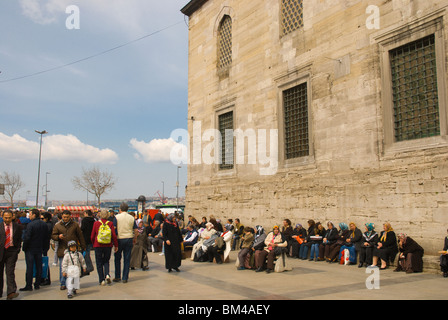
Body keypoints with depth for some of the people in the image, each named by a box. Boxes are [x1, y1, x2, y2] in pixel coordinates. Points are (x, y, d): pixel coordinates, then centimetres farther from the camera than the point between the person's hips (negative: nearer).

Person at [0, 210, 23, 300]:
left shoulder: (17, 227, 4)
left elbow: (19, 239, 12)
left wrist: (18, 249, 4)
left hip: (12, 251, -1)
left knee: (10, 272, -9)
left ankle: (11, 292, -14)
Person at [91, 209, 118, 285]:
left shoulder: (96, 223, -6)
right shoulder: (110, 223, -5)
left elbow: (92, 236, 1)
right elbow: (114, 235, -5)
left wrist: (94, 243, 19)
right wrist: (116, 245, 6)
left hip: (98, 245, -1)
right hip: (108, 245, 1)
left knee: (99, 263, 9)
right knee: (106, 261, 18)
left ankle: (102, 280, 8)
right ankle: (107, 275, -4)